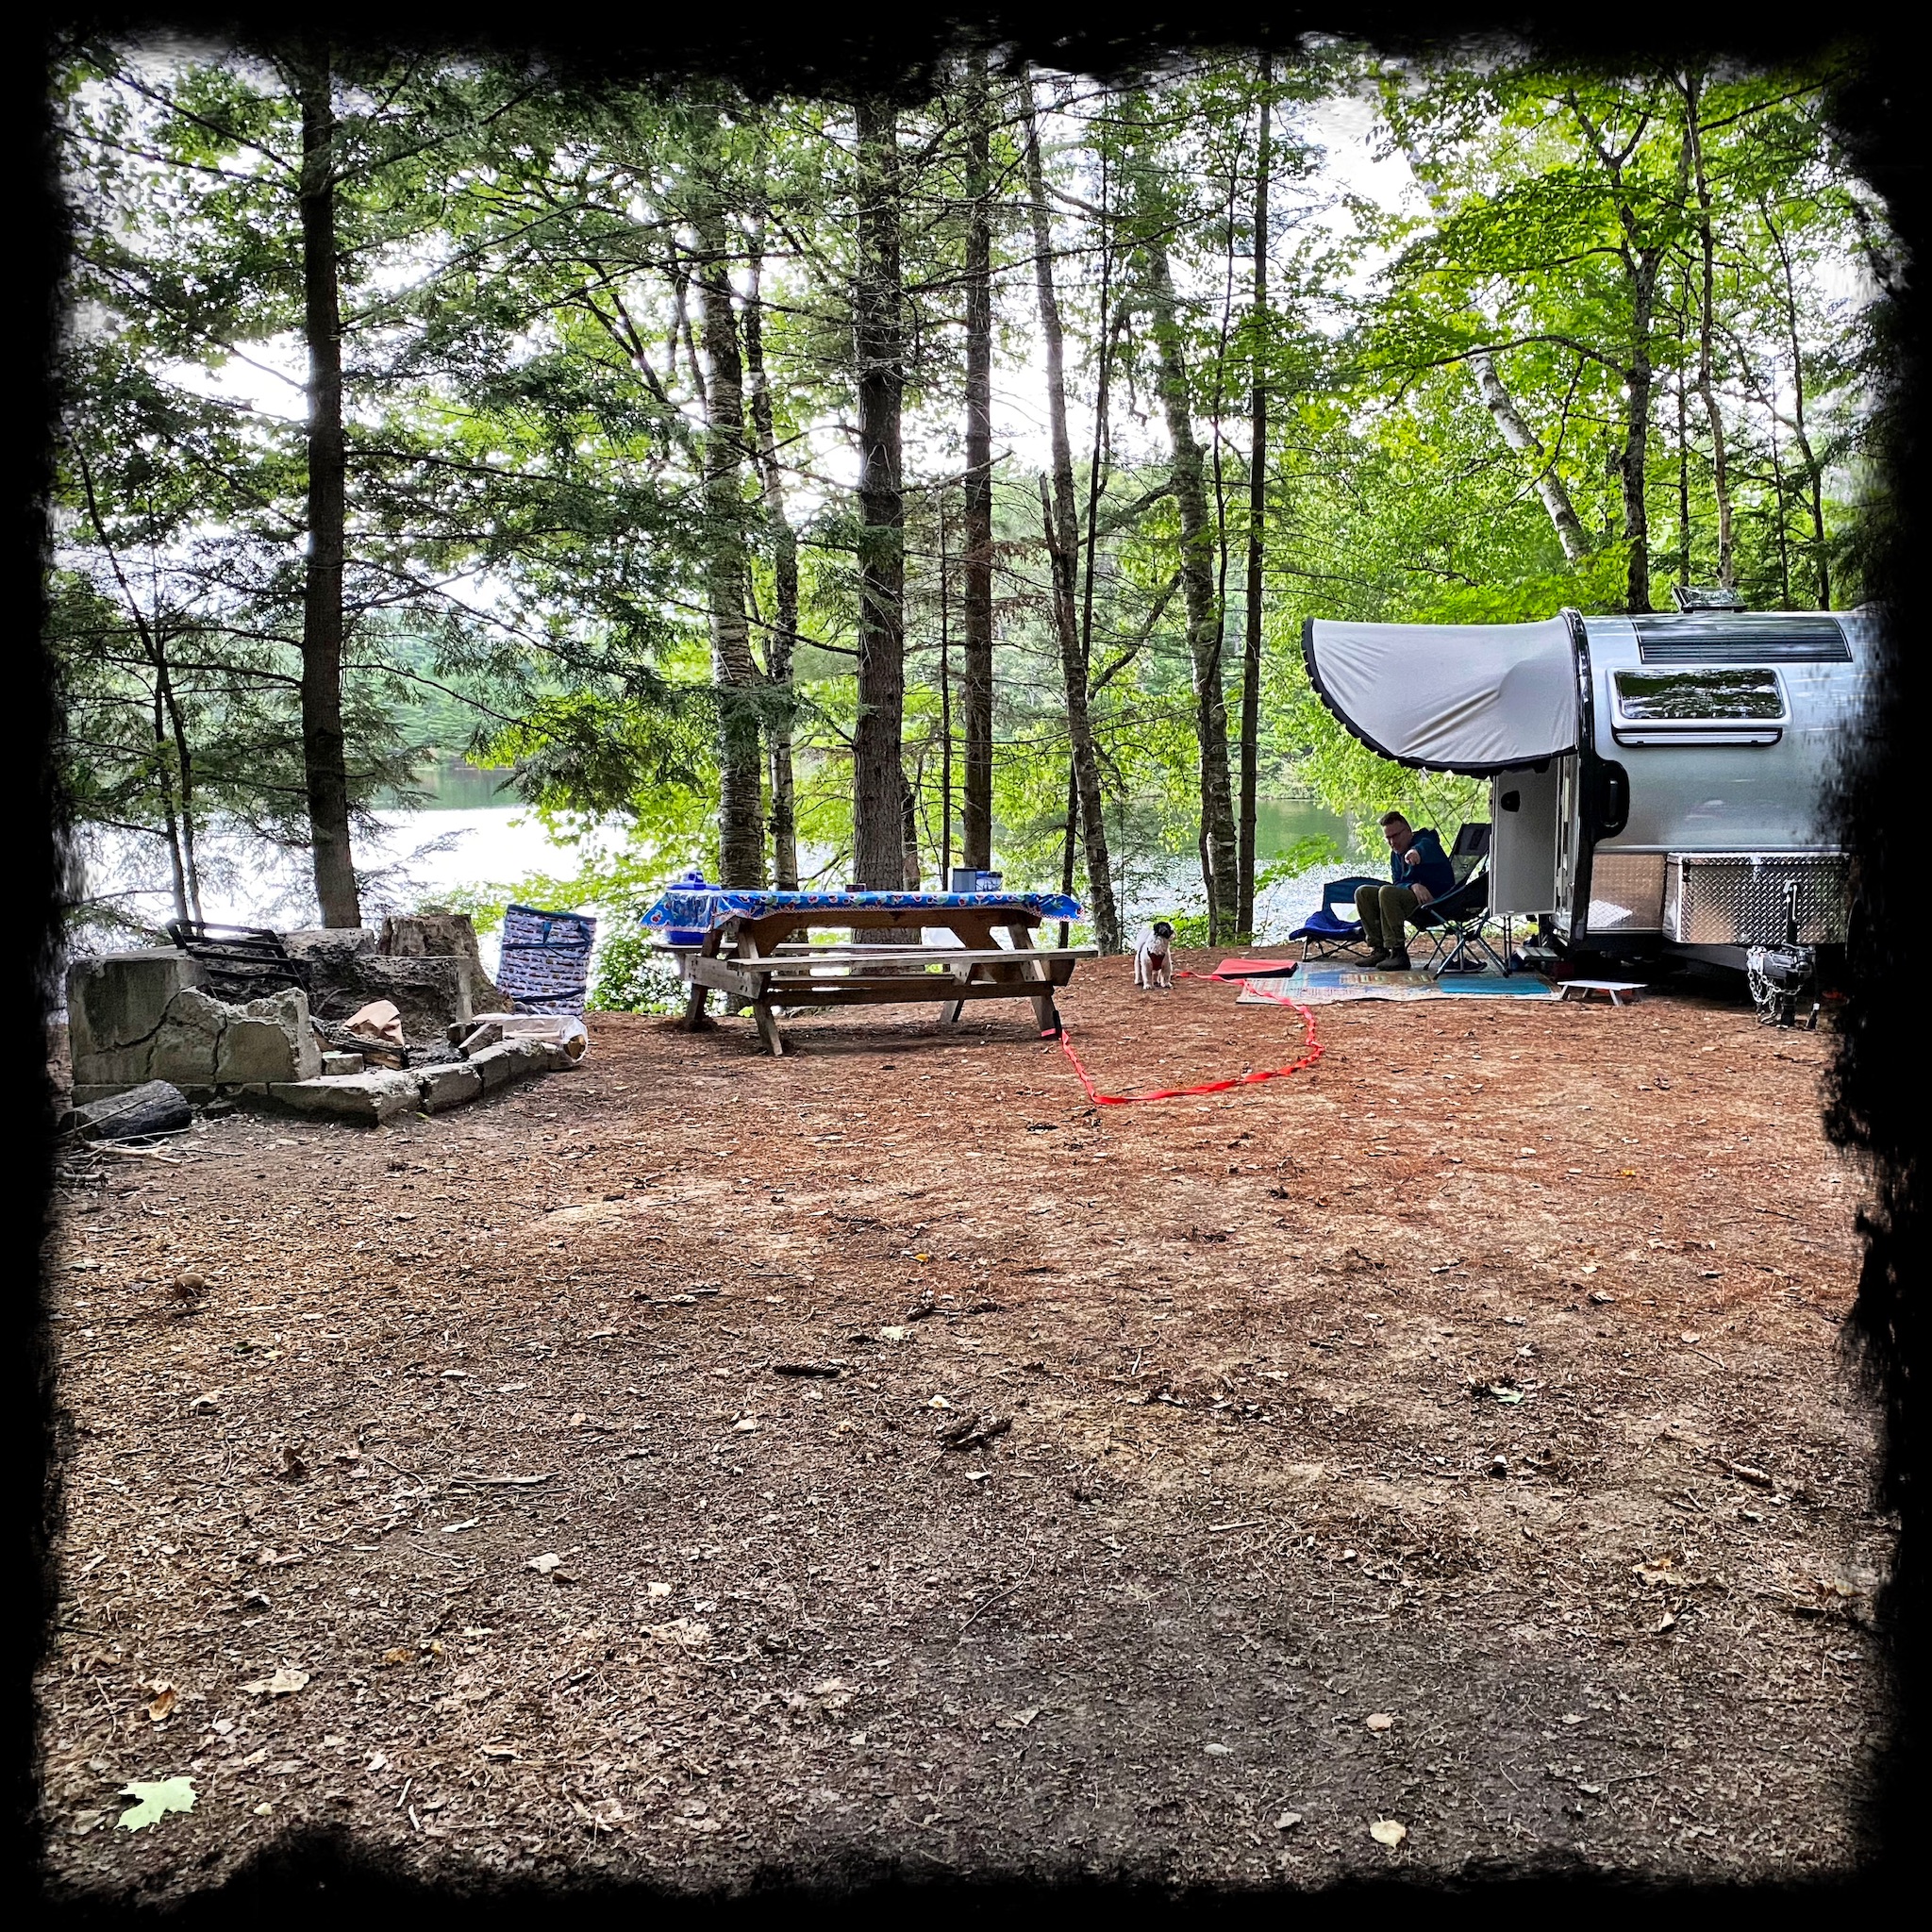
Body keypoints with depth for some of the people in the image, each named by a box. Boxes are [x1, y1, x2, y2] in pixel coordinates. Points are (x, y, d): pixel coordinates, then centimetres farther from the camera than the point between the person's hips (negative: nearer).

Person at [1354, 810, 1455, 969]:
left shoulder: (1424, 841, -9)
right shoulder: (1395, 854, 15)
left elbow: (1427, 847, -36)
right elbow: (1397, 884, 3)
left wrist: (1417, 851, -62)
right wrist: (1413, 886, -22)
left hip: (1436, 901, -9)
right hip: (1412, 896, 9)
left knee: (1387, 892, -31)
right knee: (1363, 893, 1)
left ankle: (1398, 953, -34)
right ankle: (1379, 949, -8)